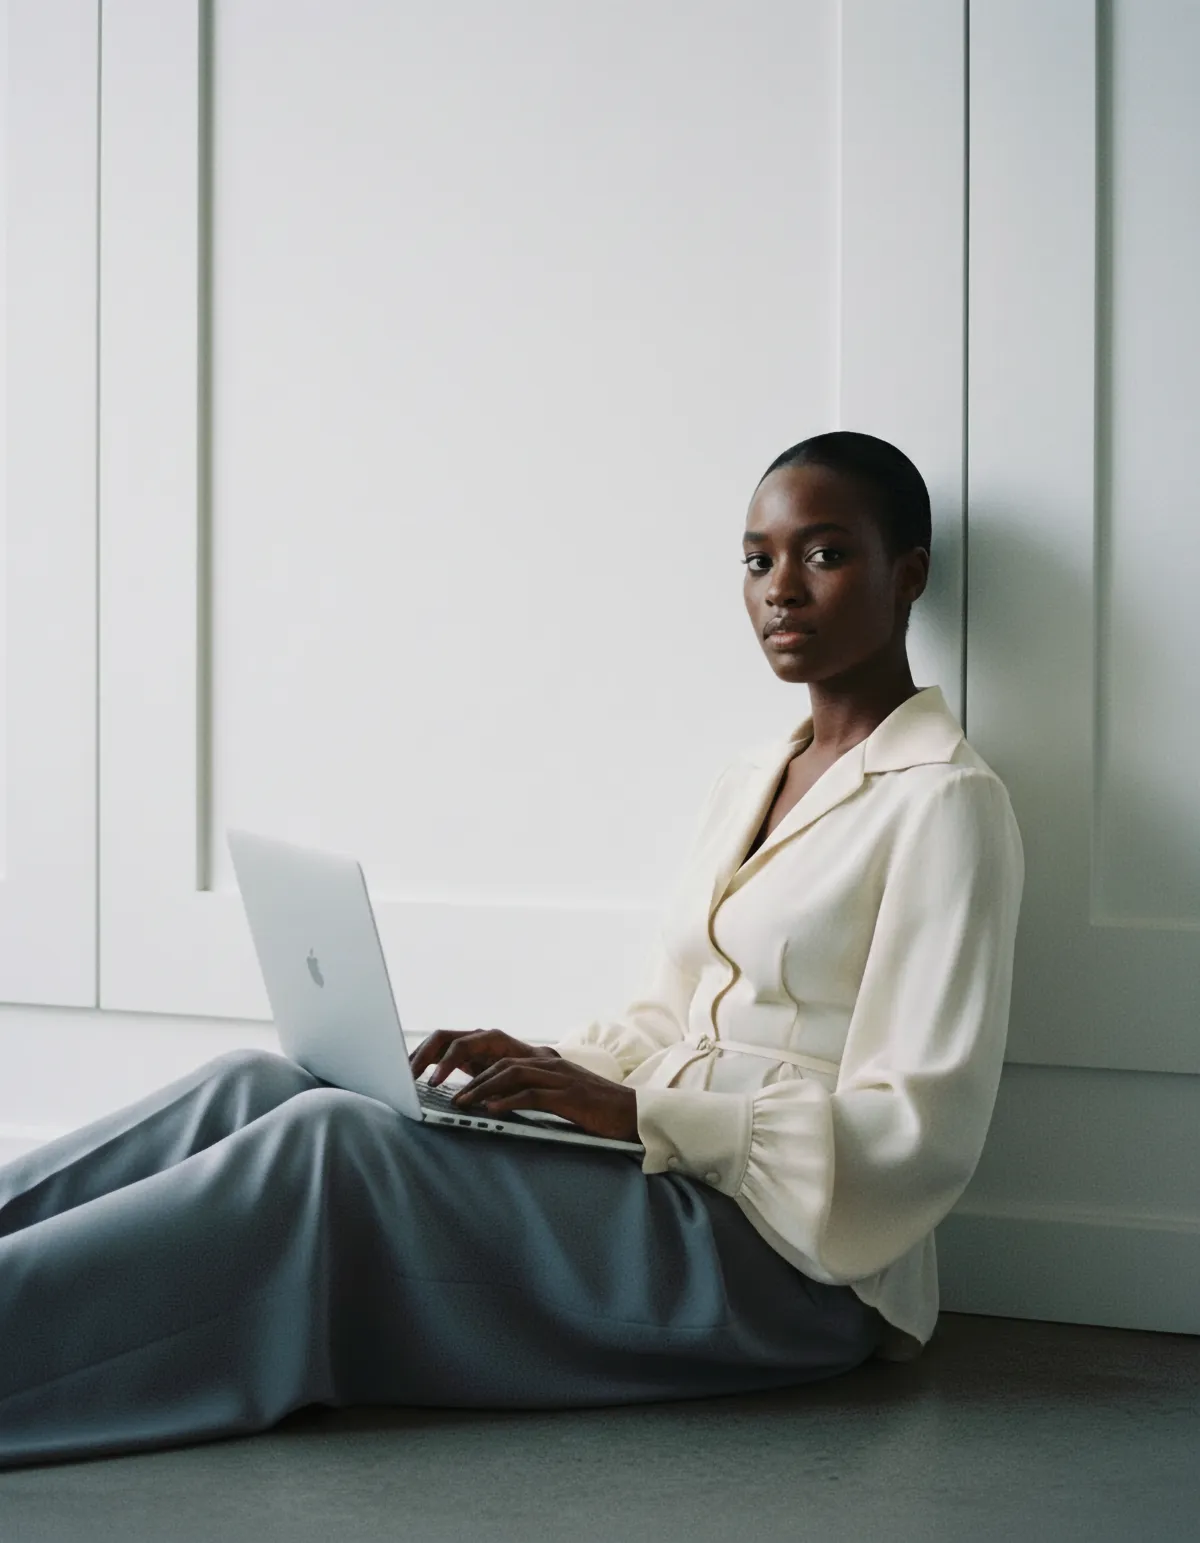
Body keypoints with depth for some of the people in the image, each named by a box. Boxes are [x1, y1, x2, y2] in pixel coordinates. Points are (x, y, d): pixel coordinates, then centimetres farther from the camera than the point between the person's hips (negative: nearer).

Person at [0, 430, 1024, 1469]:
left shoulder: (945, 803, -8)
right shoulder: (752, 780, 18)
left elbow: (917, 1135, -16)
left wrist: (639, 1110, -20)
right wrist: (545, 1067, 0)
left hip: (787, 1264, -8)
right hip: (681, 1176, 8)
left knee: (327, 1144, -24)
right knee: (255, 1087, -8)